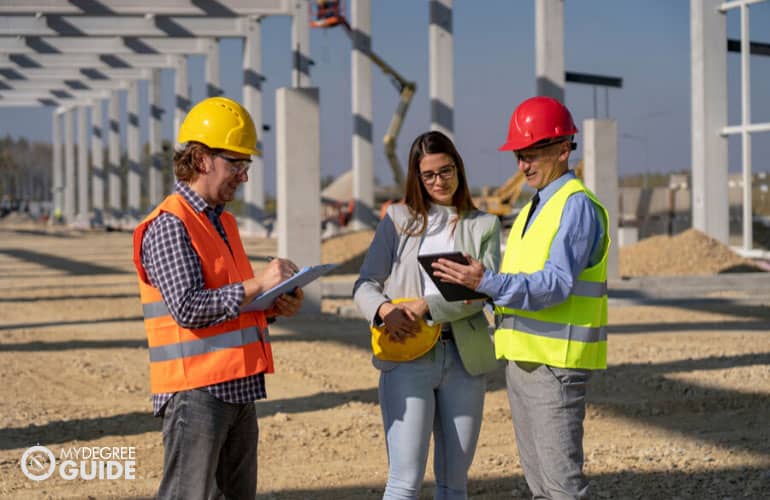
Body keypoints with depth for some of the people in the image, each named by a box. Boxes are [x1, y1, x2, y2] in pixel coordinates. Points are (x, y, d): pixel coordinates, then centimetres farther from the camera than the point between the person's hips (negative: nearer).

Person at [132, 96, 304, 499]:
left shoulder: (222, 222, 18)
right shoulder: (169, 225, -12)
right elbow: (188, 308, -20)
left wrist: (273, 307, 6)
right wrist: (257, 285, -20)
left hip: (237, 388, 10)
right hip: (196, 391, -9)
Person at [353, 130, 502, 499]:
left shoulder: (483, 226, 9)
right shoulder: (399, 219, 10)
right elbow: (365, 284, 5)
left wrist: (427, 306, -17)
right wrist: (384, 309, -17)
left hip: (464, 357, 1)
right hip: (407, 356, -1)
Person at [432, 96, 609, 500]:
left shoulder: (577, 206, -12)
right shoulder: (532, 208, 18)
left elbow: (556, 284, -22)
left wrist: (487, 283, -30)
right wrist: (477, 285, 4)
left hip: (555, 362, -10)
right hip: (522, 357, 10)